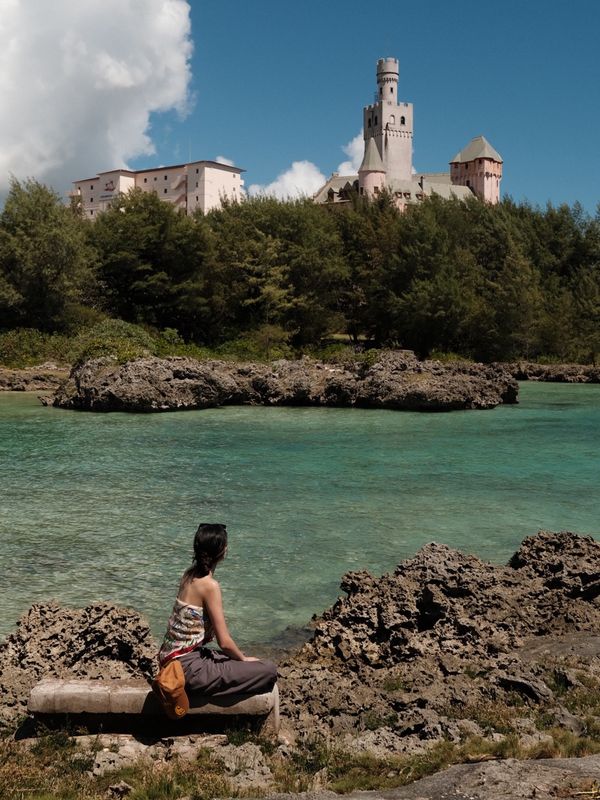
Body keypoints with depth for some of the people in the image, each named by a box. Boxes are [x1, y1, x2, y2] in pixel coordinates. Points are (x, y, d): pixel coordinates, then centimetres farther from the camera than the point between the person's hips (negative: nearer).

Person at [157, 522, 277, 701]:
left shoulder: (189, 574, 3)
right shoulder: (209, 585, -20)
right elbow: (224, 642, -16)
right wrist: (244, 659, -3)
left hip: (173, 659, 9)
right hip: (187, 668, -9)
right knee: (269, 671, -11)